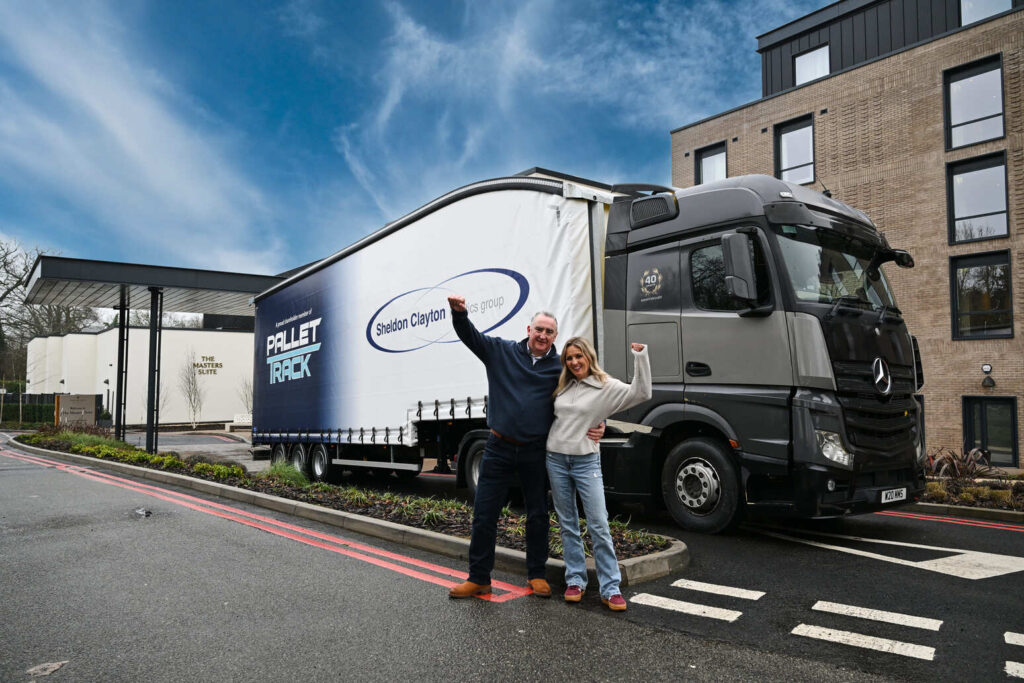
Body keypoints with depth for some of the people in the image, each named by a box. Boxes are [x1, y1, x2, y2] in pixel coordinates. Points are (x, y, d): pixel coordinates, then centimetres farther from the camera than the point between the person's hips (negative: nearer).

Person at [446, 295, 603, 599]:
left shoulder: (561, 367, 2)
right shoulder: (501, 351, 2)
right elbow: (469, 335, 1)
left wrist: (597, 425, -10)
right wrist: (459, 312, -19)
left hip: (536, 452, 0)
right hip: (499, 448, 0)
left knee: (538, 515, 11)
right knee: (484, 515, 4)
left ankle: (536, 575, 29)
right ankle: (479, 579, 17)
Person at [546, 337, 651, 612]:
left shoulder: (607, 387, -5)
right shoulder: (563, 387, 9)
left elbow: (641, 393, -17)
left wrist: (640, 356, -21)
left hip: (586, 462, -4)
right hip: (556, 460, 4)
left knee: (599, 525, -6)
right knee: (567, 524, 10)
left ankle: (610, 588, 1)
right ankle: (575, 580, 20)